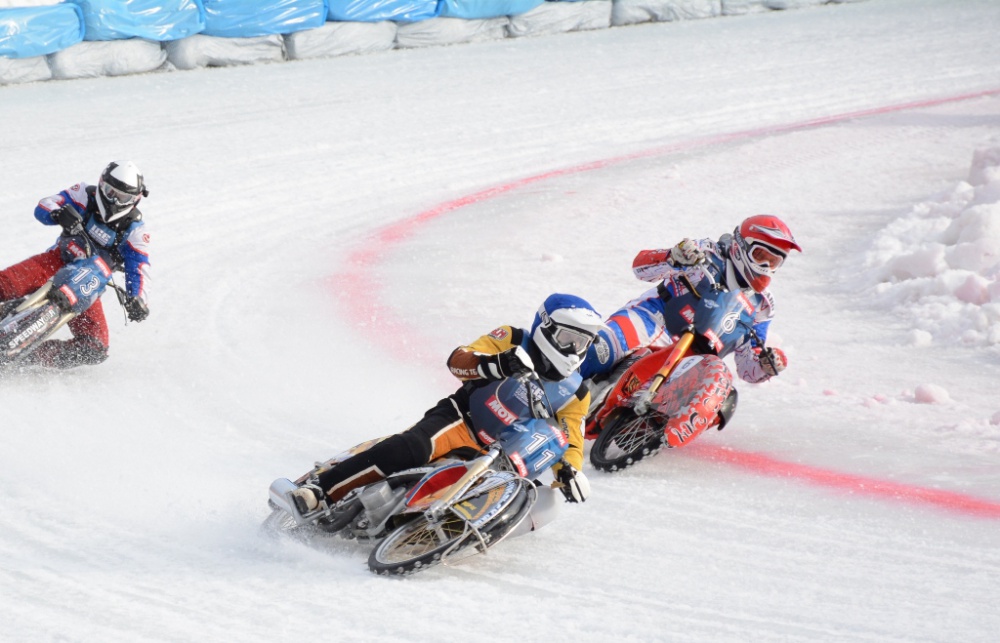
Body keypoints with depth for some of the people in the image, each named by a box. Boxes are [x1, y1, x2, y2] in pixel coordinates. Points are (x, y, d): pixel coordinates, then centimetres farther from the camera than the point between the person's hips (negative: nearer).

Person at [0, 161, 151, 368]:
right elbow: (43, 207, -11)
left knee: (95, 349, -17)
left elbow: (139, 269, -13)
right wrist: (60, 213, -36)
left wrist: (136, 300, -33)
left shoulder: (135, 231, -8)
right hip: (58, 261, 0)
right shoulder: (85, 196, -7)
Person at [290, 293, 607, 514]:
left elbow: (570, 443, 13)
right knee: (412, 447, -34)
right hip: (461, 418, -5)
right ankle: (318, 489, -39)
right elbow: (458, 360, -5)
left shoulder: (575, 395, 12)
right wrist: (494, 364, -27)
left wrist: (570, 471, -12)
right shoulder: (513, 341, 4)